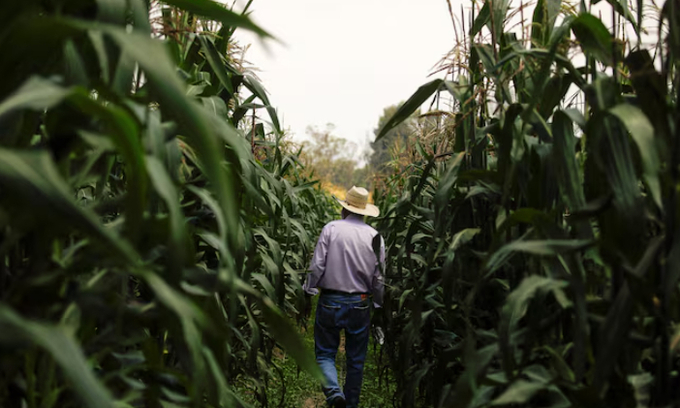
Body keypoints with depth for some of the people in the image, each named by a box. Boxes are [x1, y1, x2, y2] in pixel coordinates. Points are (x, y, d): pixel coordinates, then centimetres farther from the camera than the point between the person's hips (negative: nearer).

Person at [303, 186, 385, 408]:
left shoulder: (331, 228, -7)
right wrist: (378, 305, 16)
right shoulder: (375, 236, -1)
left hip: (330, 302, -2)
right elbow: (378, 277, 2)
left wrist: (308, 290, 5)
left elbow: (317, 266, -10)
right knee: (356, 360, 15)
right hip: (360, 305, 2)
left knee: (325, 353, 10)